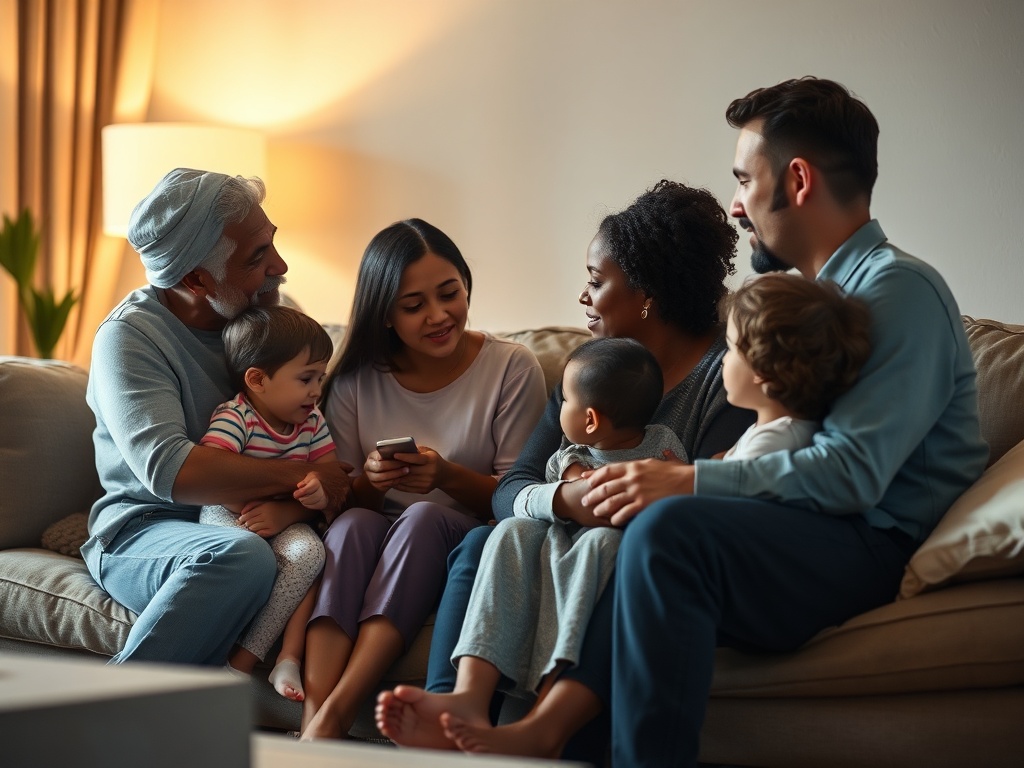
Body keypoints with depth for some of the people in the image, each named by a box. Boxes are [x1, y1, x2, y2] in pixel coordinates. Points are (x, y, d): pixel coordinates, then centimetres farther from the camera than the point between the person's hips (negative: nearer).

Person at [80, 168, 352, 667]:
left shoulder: (275, 315, 8)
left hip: (249, 526, 5)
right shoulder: (130, 335, -10)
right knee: (240, 556, -38)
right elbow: (168, 469, -25)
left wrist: (290, 507, -19)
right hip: (144, 528, -4)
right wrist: (302, 478, -22)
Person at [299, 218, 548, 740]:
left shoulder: (513, 368, -2)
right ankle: (311, 721, -44)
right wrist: (371, 481, -16)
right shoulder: (356, 380, 5)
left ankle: (333, 716, -40)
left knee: (424, 516, -34)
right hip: (373, 548, 2)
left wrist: (448, 476, -23)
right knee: (352, 525, -31)